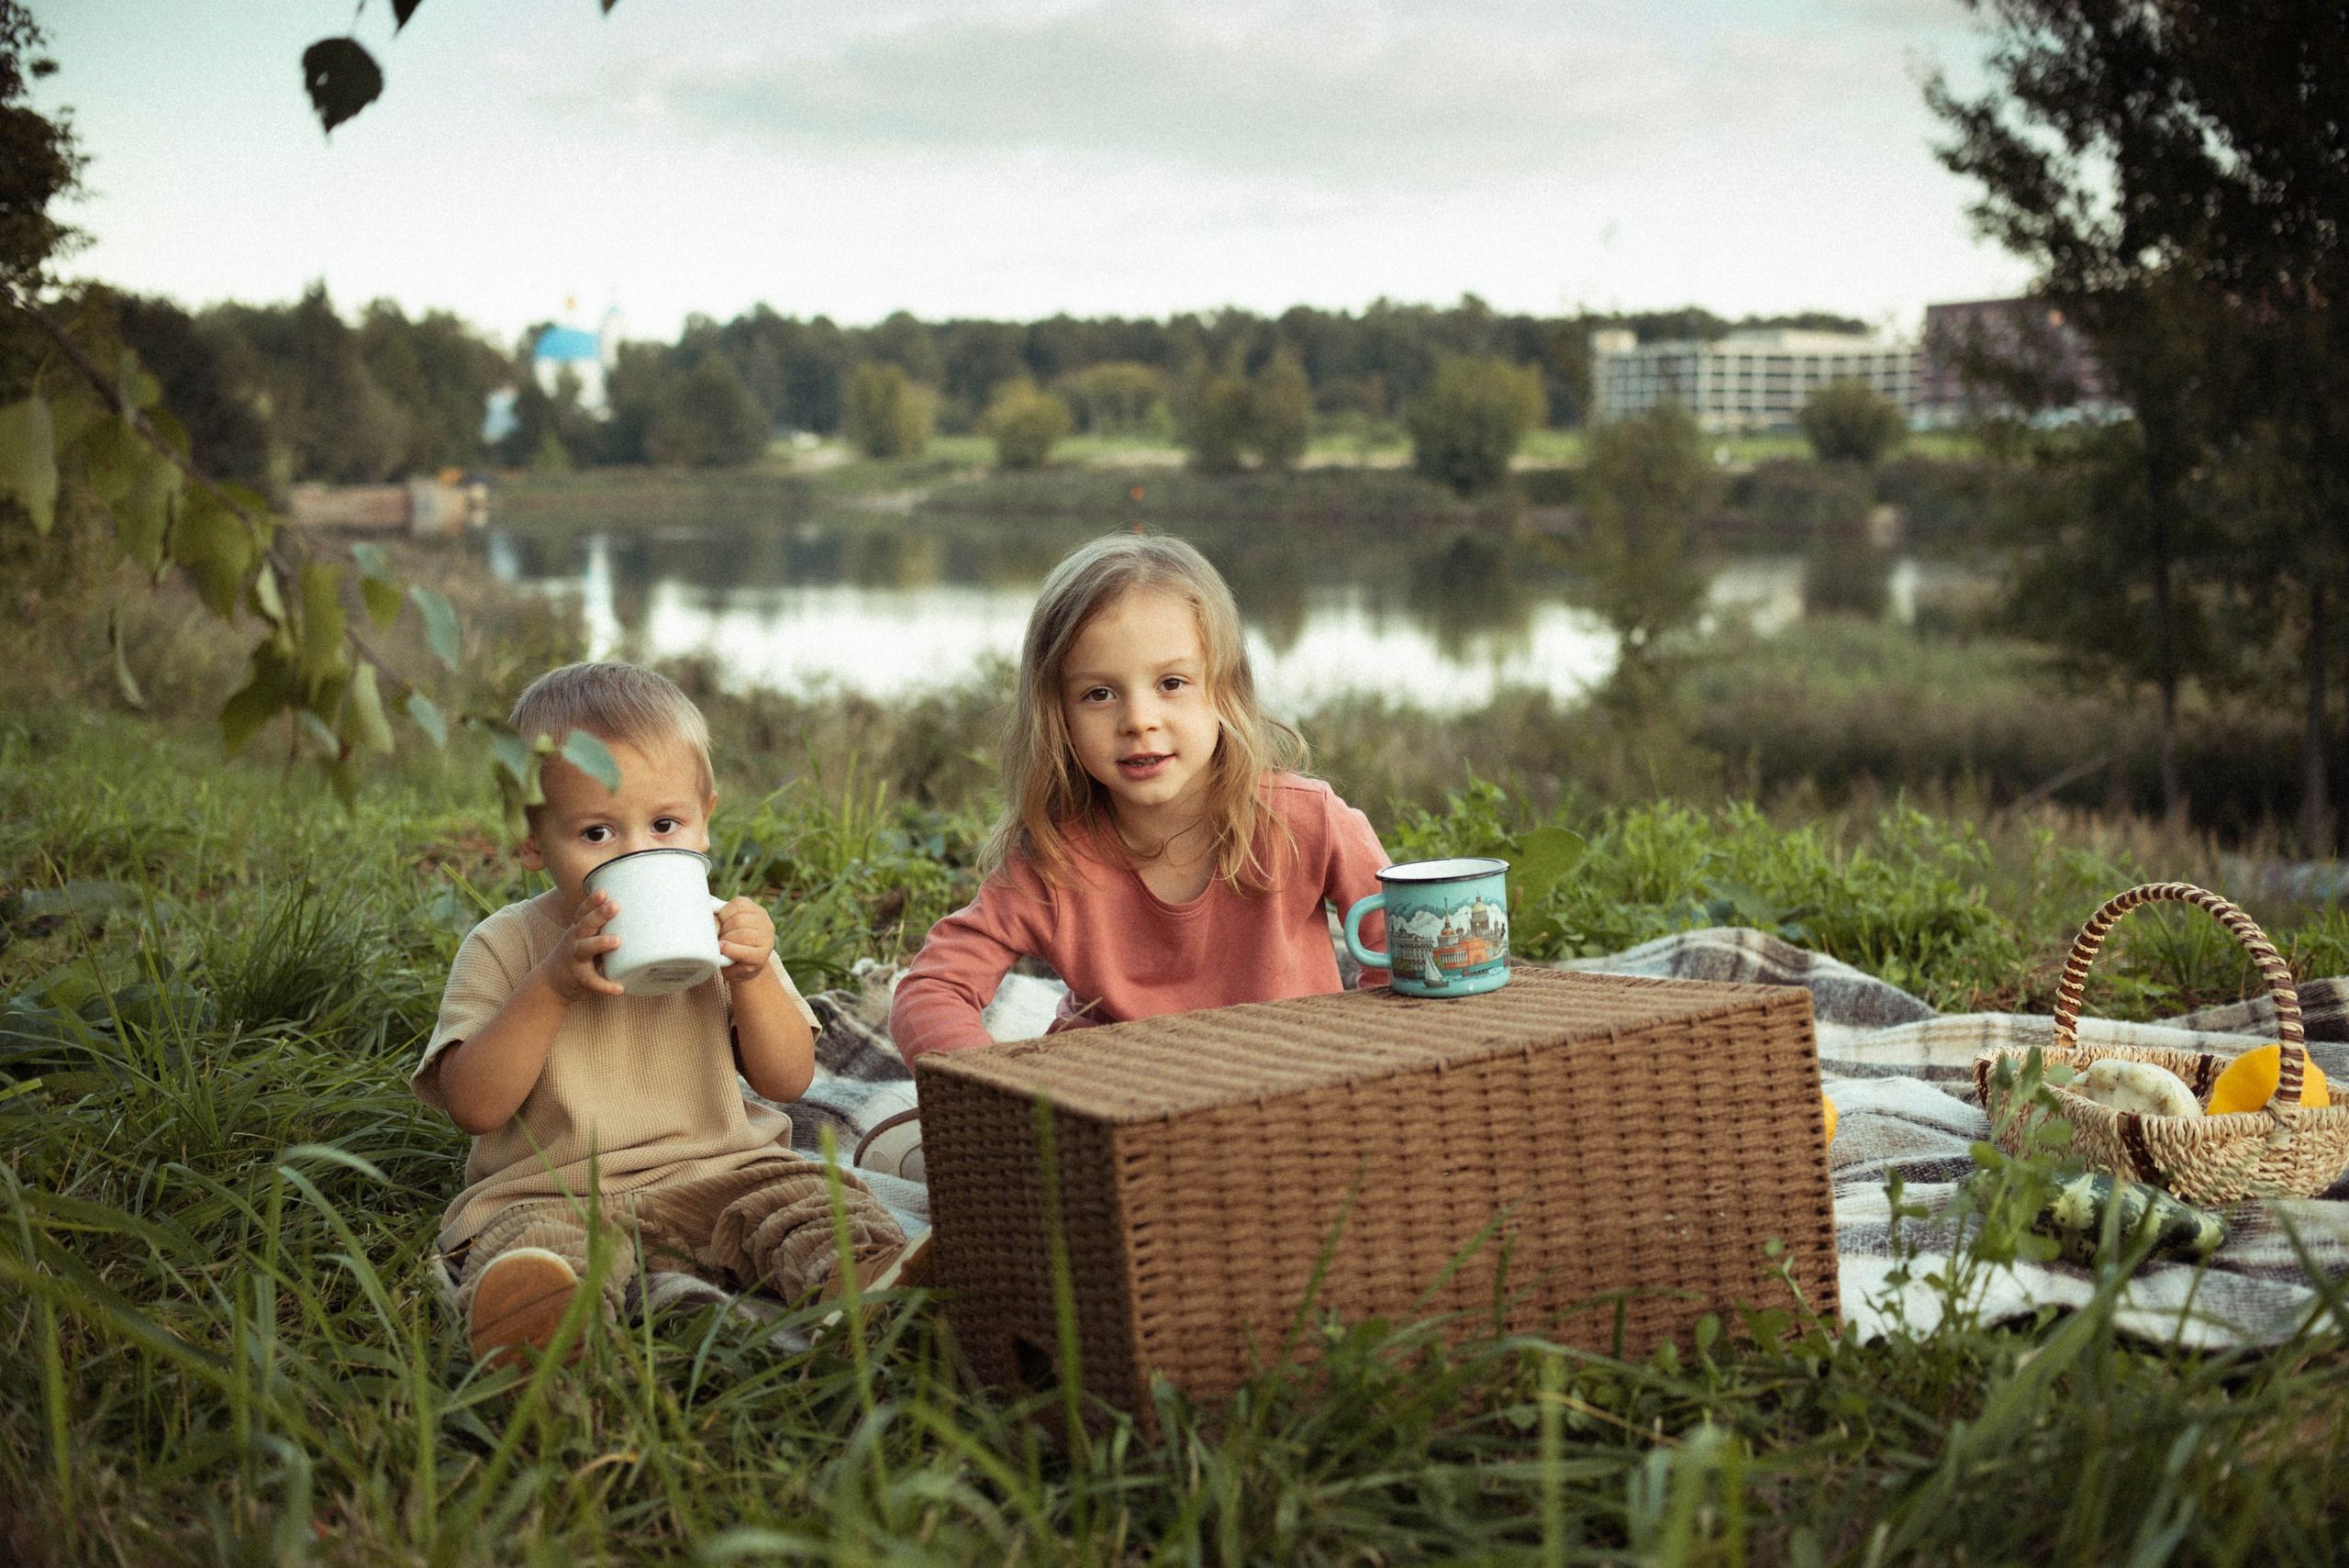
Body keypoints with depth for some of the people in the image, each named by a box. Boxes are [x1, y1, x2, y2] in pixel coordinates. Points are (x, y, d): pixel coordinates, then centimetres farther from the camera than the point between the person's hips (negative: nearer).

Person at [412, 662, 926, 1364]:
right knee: (528, 1250, -34)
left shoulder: (721, 933, 8)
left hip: (713, 1172, 3)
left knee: (807, 1195, -22)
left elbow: (789, 1080, 6)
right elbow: (474, 1107, -10)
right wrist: (552, 987, -21)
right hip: (551, 1192, -3)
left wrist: (753, 977, -12)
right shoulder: (505, 947, 0)